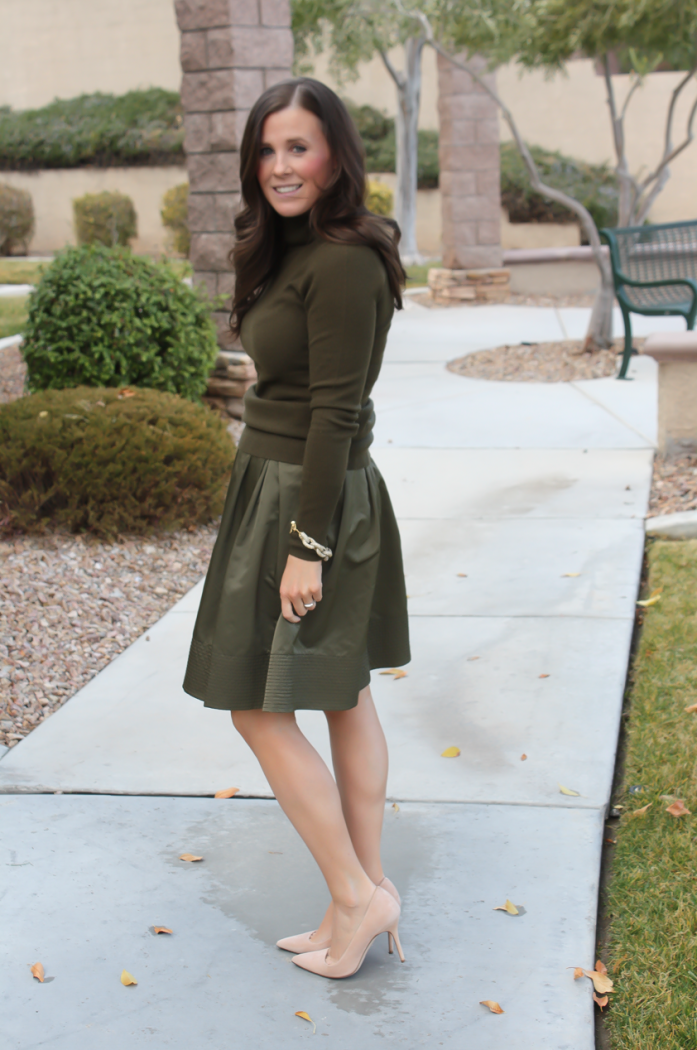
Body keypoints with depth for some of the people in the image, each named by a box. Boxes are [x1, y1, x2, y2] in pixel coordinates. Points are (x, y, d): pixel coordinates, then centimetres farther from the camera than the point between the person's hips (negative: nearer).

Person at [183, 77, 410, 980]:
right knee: (343, 696, 13)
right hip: (280, 488, 10)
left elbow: (335, 414, -22)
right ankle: (368, 894, 23)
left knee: (259, 708, -1)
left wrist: (307, 545, -21)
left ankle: (357, 898, 8)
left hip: (310, 500, -10)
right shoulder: (294, 254, 10)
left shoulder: (343, 264, -20)